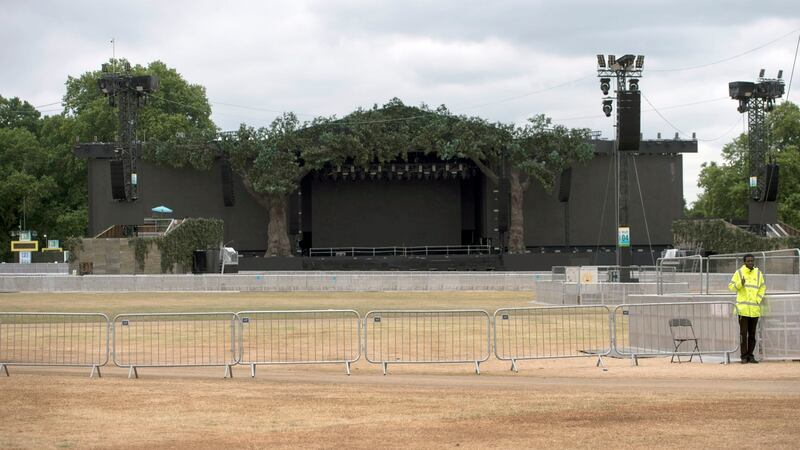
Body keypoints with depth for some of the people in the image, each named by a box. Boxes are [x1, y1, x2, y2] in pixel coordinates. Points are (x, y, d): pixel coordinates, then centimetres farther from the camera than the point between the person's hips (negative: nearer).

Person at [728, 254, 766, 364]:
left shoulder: (758, 273, 9)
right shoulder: (739, 273, 1)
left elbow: (763, 287, 17)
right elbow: (731, 287, 0)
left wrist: (759, 299, 3)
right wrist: (740, 284, -19)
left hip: (755, 309, 3)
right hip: (743, 308, -3)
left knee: (752, 333, 7)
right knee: (743, 333, -5)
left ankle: (750, 355, 13)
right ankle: (744, 356, -2)